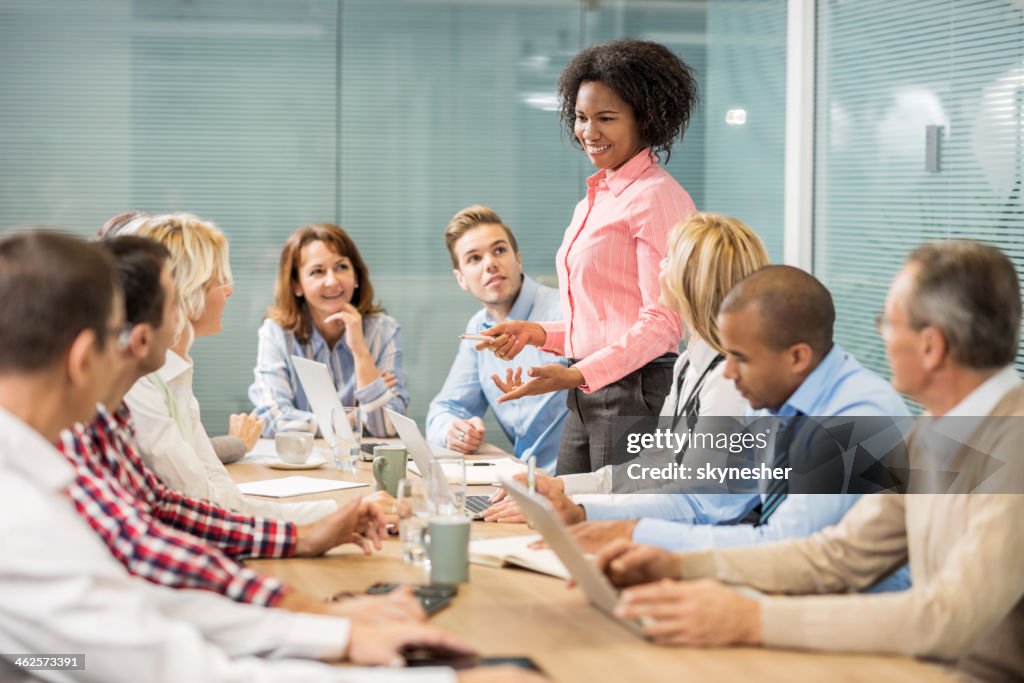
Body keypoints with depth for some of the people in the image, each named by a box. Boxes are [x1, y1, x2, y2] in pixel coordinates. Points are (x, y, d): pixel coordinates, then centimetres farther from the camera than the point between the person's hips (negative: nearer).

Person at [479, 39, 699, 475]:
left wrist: (579, 374, -24)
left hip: (638, 391, -9)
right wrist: (540, 334, 9)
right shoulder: (595, 198, 16)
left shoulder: (656, 197, -11)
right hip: (588, 396, 9)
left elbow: (661, 321, -16)